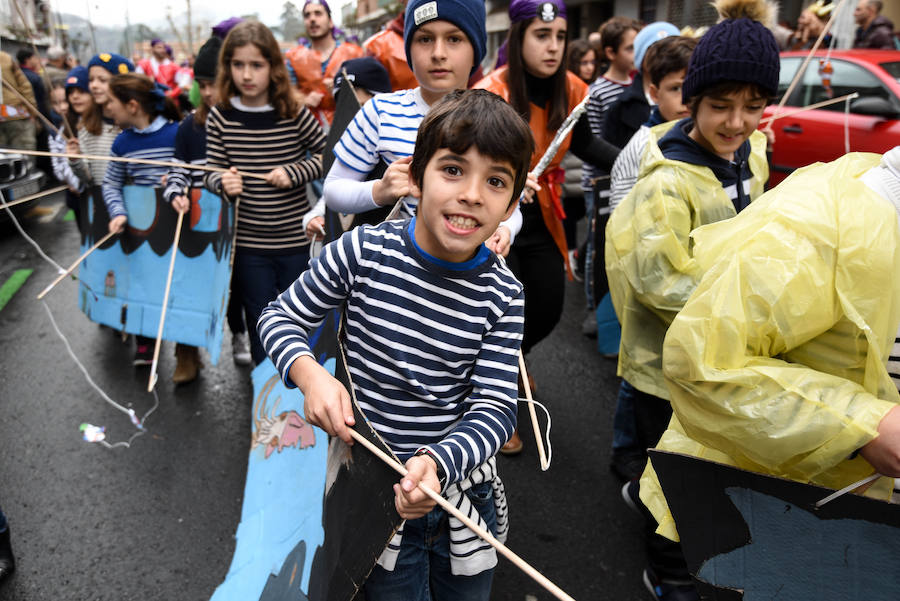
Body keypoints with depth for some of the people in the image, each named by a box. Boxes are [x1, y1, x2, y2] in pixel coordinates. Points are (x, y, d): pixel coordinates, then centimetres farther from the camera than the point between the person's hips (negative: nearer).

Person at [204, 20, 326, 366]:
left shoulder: (294, 114, -7)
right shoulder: (220, 118, -4)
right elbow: (211, 172, 1)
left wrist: (294, 173, -13)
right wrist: (224, 184, -21)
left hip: (296, 238, 0)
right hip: (249, 243, 1)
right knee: (260, 323, 12)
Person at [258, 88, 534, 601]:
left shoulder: (503, 294, -11)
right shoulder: (364, 251, -15)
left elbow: (496, 407, -14)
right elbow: (282, 317, -3)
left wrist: (437, 461, -33)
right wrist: (311, 375, -23)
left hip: (465, 495, 2)